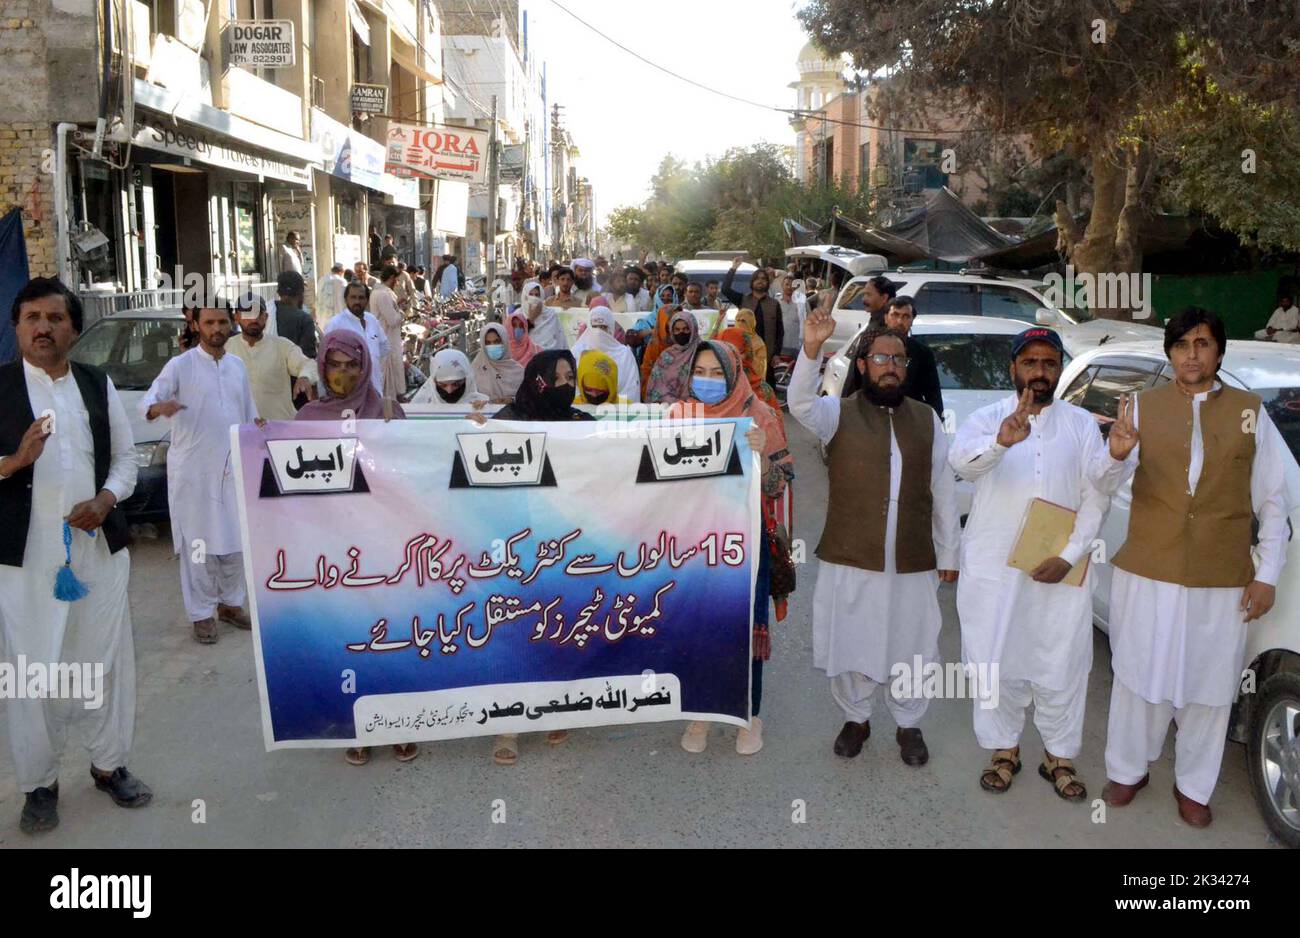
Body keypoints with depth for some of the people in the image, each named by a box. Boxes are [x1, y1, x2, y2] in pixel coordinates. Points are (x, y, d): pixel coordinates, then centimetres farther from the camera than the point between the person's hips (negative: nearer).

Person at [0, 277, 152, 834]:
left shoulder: (99, 385, 9)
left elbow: (126, 455, 11)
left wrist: (106, 499, -6)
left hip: (100, 545, 3)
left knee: (110, 659, 10)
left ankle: (110, 765, 27)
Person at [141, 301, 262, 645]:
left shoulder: (238, 366, 12)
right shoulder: (180, 365, -4)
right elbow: (146, 402, -13)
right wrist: (159, 407, -35)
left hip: (234, 467, 5)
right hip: (193, 470, -5)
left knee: (235, 542, 11)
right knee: (199, 545, -1)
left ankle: (229, 602, 27)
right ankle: (201, 613, 10)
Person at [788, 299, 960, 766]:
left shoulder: (926, 419, 6)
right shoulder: (838, 412, -3)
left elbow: (942, 490, 9)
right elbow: (800, 403, -26)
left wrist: (948, 552, 8)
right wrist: (812, 349, -41)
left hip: (913, 563, 2)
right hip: (849, 559, -2)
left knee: (912, 646, 12)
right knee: (848, 644, 11)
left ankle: (908, 724, 33)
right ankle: (856, 718, 33)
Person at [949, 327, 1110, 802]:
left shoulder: (1081, 423, 5)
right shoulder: (988, 417, -1)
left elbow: (1096, 497, 2)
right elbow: (961, 461, -23)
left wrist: (1070, 556, -10)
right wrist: (1000, 442, -44)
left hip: (1060, 569, 1)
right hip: (992, 566, -1)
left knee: (1061, 667, 7)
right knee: (996, 662, 8)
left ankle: (1059, 755, 25)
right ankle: (1005, 749, 27)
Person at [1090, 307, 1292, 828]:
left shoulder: (1251, 412, 3)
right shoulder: (1142, 406, 1)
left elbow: (1274, 500, 6)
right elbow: (1105, 483, -9)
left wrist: (1267, 575, 0)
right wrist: (1116, 455, -32)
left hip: (1224, 582, 1)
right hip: (1147, 574, 0)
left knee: (1208, 688, 11)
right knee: (1139, 679, 10)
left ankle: (1193, 786, 29)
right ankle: (1128, 770, 29)